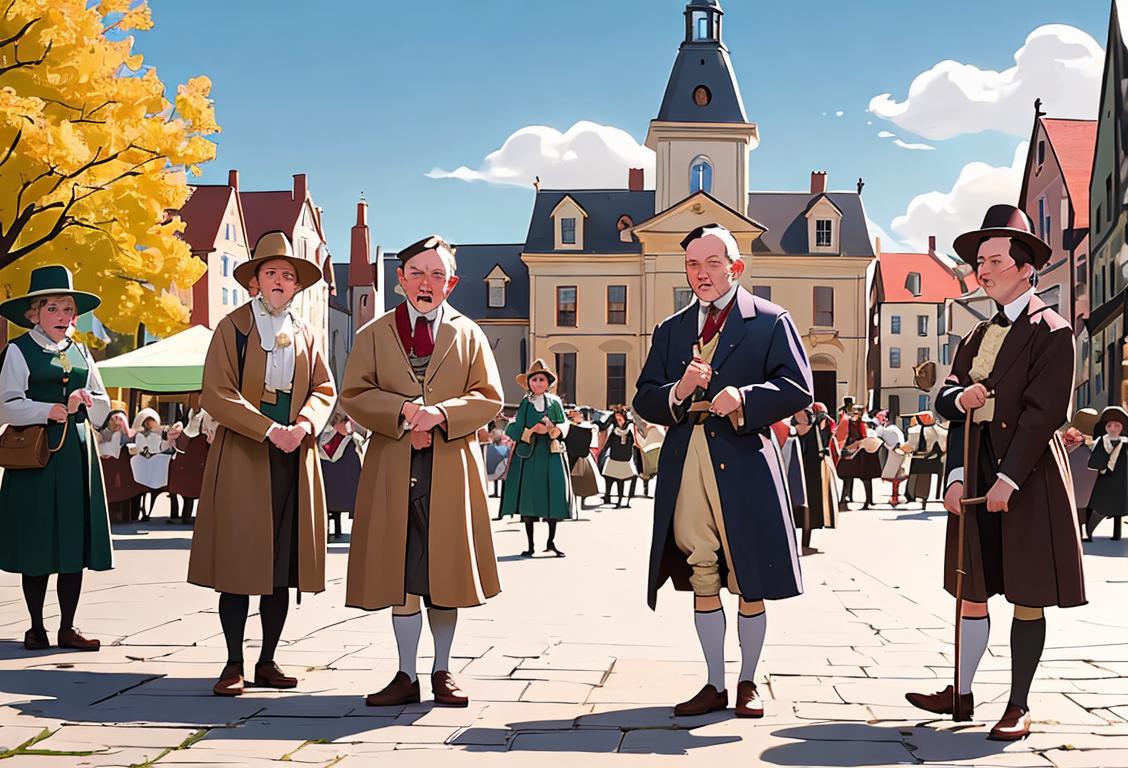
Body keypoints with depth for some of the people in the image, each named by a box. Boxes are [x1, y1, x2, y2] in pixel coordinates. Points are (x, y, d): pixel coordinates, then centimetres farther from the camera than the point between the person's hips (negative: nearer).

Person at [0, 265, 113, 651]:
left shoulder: (81, 353, 15)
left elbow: (103, 405, 16)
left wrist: (84, 402, -4)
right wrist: (50, 410, -17)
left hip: (79, 454, 5)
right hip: (37, 456, -5)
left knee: (76, 543, 3)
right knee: (38, 545, -1)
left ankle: (67, 627, 11)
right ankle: (36, 628, 11)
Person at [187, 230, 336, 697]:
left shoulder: (304, 334, 14)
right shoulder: (233, 327, 0)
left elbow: (324, 389, 12)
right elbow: (216, 394, -8)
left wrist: (304, 424, -9)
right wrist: (270, 429, -16)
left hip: (294, 458, 4)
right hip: (242, 457, -4)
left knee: (283, 565, 5)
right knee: (239, 563, -4)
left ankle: (267, 662, 13)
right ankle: (234, 665, 3)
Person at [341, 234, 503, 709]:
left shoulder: (469, 335, 10)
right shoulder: (373, 335, 10)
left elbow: (489, 399, 4)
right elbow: (354, 395, 4)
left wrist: (442, 413, -13)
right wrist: (402, 411, -13)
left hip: (452, 469, 0)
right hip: (393, 469, 0)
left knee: (446, 572, 4)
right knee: (400, 574, 2)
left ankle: (442, 672, 17)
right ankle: (407, 676, 10)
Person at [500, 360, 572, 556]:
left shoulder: (555, 402, 7)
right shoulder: (525, 403, 4)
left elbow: (564, 425, 5)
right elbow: (514, 430, -1)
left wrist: (553, 429, -15)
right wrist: (532, 431, -17)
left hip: (551, 455, 1)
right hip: (528, 455, 0)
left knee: (553, 496, -2)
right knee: (528, 498, 1)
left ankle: (551, 541, 12)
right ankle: (530, 545, 10)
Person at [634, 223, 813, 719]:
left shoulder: (770, 321, 5)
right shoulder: (671, 330, 18)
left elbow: (798, 389, -4)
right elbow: (643, 400, 12)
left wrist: (744, 397, -19)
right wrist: (677, 392, -10)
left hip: (744, 462, -3)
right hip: (685, 465, 4)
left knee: (750, 583, 3)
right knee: (702, 579, 7)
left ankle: (747, 684, 18)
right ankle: (715, 685, 17)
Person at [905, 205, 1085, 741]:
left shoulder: (1050, 330, -6)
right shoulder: (978, 337, 15)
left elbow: (1044, 411, -14)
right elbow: (948, 399, 13)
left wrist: (1008, 480, -19)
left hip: (1028, 479, -6)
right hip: (976, 475, 6)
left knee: (1026, 598, 1)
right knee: (972, 591, 10)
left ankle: (1018, 707, 8)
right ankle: (961, 695, 18)